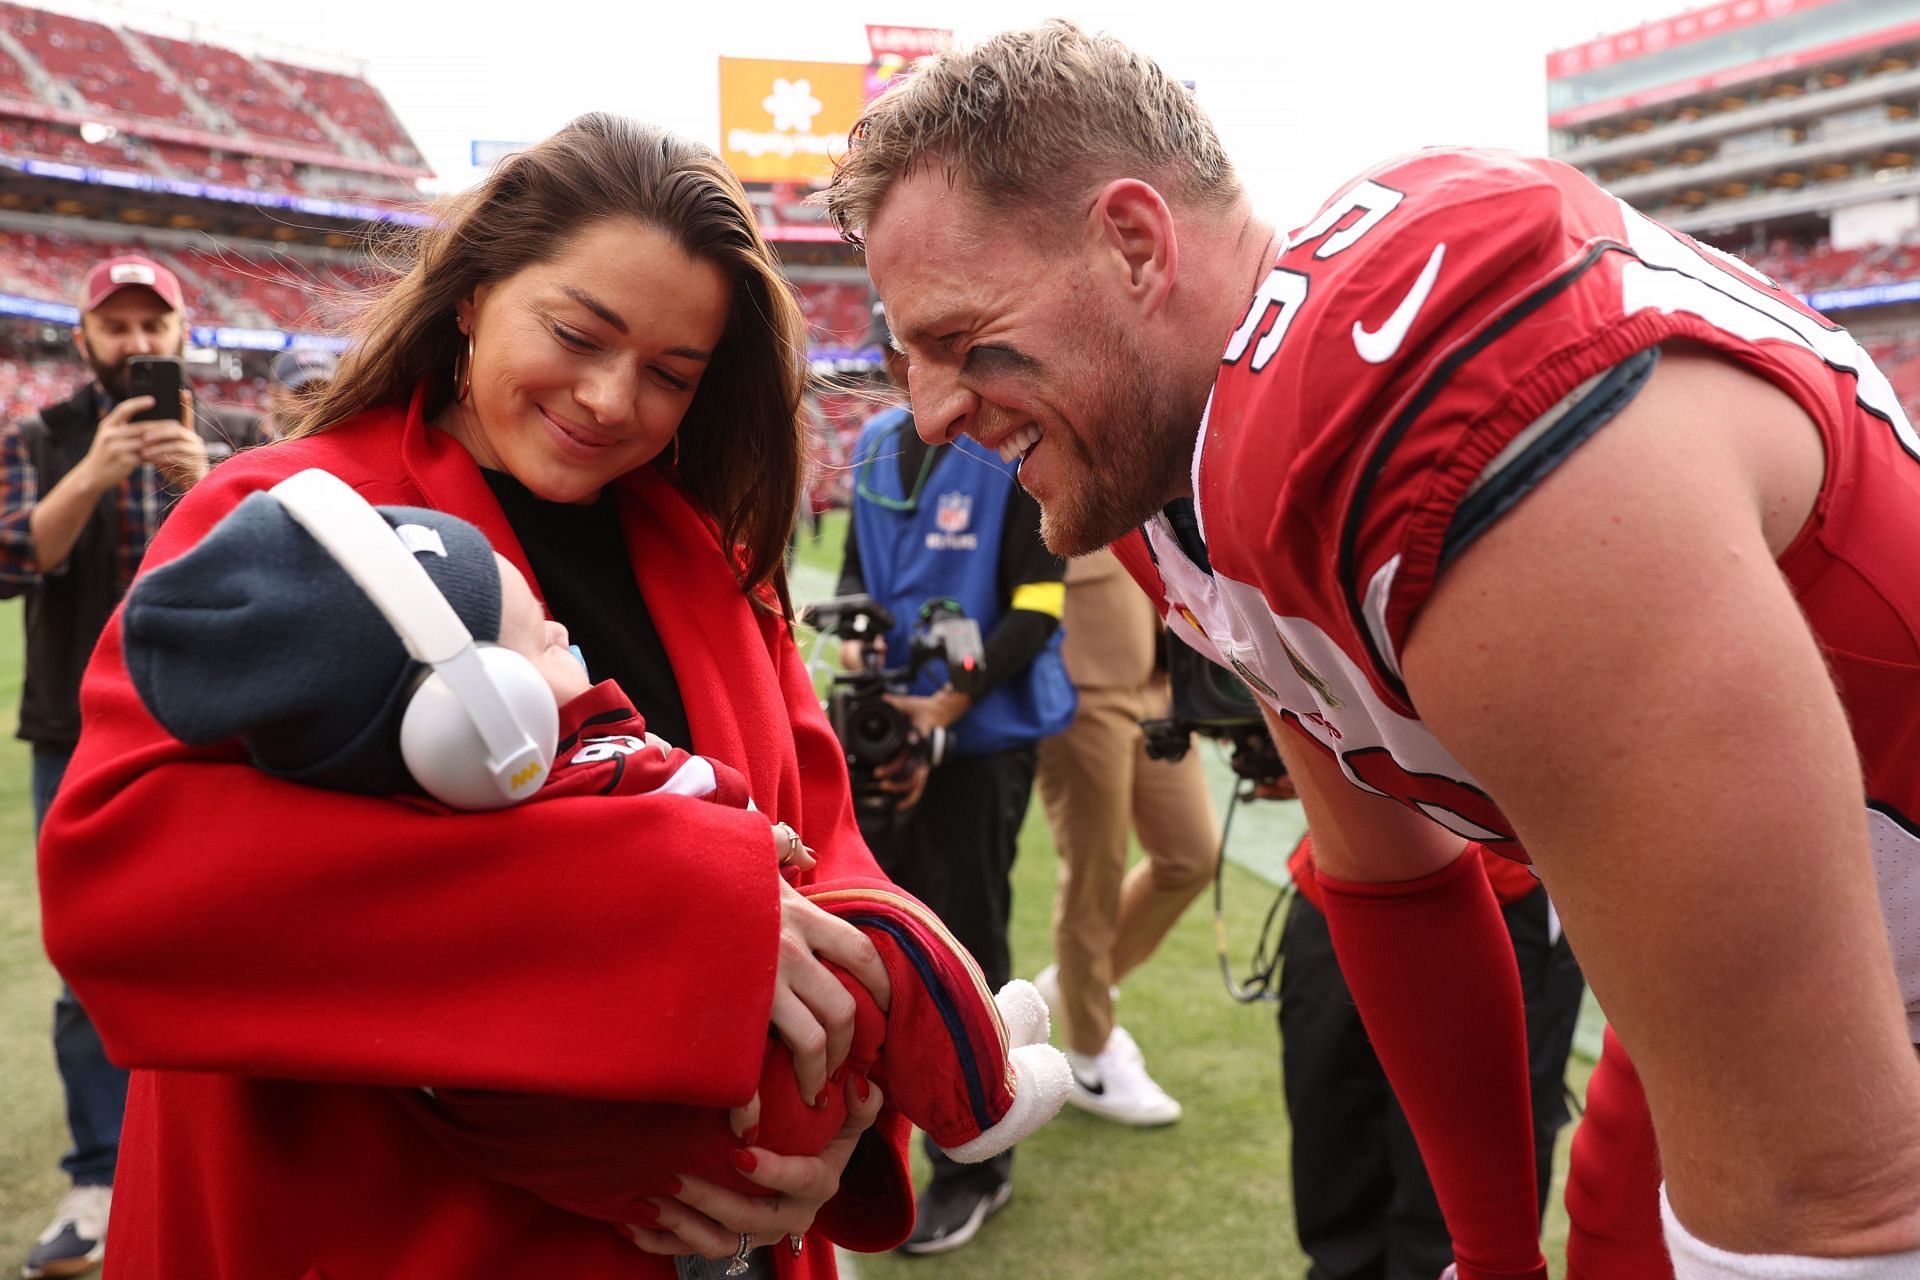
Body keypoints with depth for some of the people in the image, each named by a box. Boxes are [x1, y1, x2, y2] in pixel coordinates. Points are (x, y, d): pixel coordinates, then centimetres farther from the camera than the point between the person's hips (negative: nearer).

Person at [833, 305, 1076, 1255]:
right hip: (886, 724, 6)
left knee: (964, 953, 3)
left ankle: (972, 1167, 20)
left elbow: (1036, 608, -13)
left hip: (982, 734, -6)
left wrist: (948, 705, -20)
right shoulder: (877, 443, 10)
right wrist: (852, 636, -7)